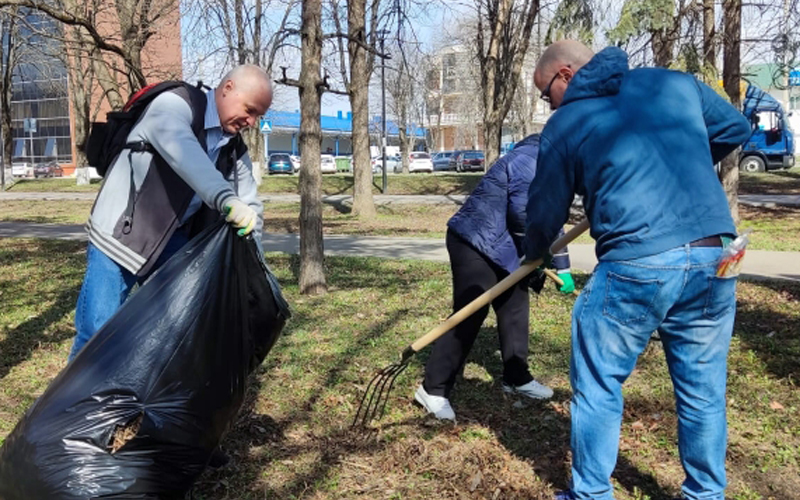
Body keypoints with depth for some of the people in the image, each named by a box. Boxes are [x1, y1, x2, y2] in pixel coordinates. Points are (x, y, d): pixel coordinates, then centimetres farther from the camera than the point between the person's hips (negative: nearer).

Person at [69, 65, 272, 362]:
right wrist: (226, 199, -53)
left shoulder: (235, 149, 4)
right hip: (120, 234, -6)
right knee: (99, 331, -9)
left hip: (175, 241, 7)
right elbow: (182, 151, -39)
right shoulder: (176, 104, -17)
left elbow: (250, 207, 8)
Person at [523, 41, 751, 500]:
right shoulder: (676, 83, 14)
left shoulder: (565, 124, 5)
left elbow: (546, 210, 11)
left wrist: (534, 255, 31)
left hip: (635, 270, -4)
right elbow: (736, 129, 25)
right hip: (714, 260, 5)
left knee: (598, 388, 14)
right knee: (704, 392, 18)